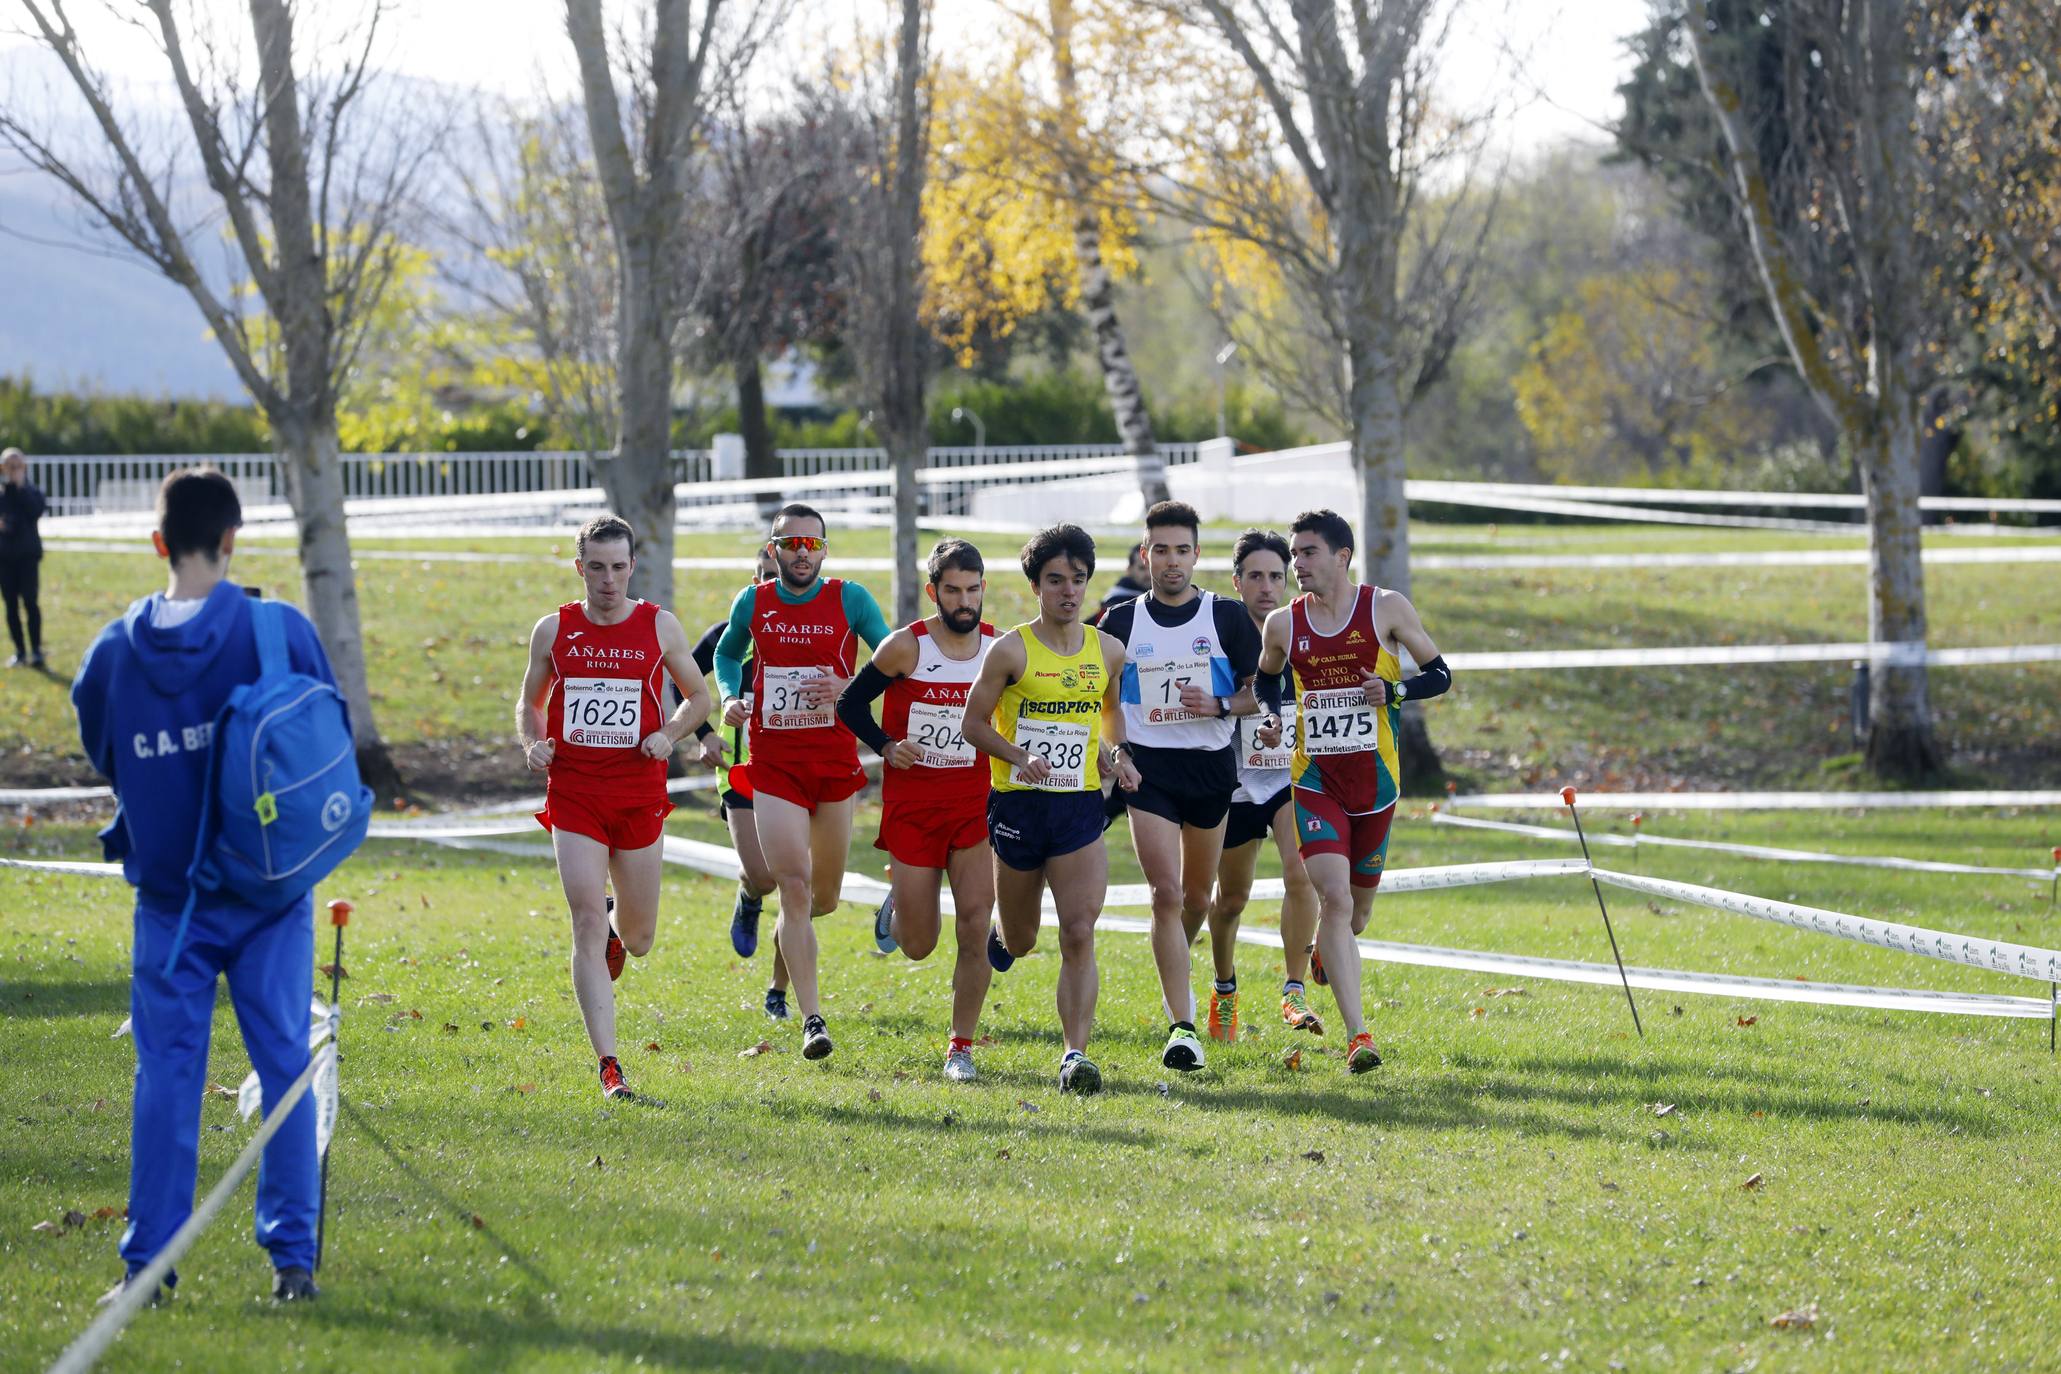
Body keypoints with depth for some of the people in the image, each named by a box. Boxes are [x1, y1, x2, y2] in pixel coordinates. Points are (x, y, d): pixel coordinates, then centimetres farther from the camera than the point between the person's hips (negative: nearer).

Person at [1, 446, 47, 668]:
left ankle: (36, 650, -4)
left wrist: (21, 488, -15)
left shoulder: (30, 491, 1)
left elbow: (36, 511, -16)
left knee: (30, 600, -9)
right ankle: (20, 651, 12)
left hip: (28, 552, -2)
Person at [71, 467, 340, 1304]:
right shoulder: (279, 631, -11)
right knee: (284, 1063, 6)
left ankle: (148, 1264, 4)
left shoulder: (116, 649, -5)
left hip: (167, 894, 1)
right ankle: (291, 1256, 4)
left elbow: (103, 754, 9)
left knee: (166, 1072, 6)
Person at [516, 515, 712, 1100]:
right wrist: (532, 742, -5)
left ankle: (618, 930, 50)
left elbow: (698, 697, 13)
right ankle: (609, 1067, -12)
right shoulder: (554, 630, 3)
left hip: (640, 796, 1)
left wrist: (669, 734, -7)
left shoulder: (660, 626, 1)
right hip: (573, 794, -1)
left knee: (638, 938, 10)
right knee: (587, 927, -12)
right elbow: (529, 702, 16)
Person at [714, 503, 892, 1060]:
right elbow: (727, 654, 22)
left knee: (825, 896, 12)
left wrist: (852, 688, -17)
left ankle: (785, 933, 49)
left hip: (835, 762, 1)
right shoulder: (752, 603, 3)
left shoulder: (849, 600, -3)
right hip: (774, 764, -1)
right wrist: (730, 697, 3)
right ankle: (812, 1019, -12)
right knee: (794, 887, -12)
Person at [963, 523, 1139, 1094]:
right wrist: (1022, 756, -18)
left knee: (1079, 934, -13)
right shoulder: (1011, 650, -7)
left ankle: (1075, 1054, -15)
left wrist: (1115, 754, 4)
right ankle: (997, 934, 52)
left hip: (1080, 806, 1)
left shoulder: (1108, 651, 5)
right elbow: (974, 723, -2)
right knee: (1020, 941, 14)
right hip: (1017, 803, -1)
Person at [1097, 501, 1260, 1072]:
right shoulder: (1121, 622, 2)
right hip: (1148, 768, -1)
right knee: (1166, 893, -13)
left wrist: (1220, 705, -17)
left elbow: (1260, 691, 2)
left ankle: (1174, 975, 45)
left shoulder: (1227, 616, 0)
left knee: (1198, 896, 14)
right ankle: (1182, 1026, -15)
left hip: (1212, 766, 1)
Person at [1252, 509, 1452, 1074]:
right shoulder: (1283, 624, 2)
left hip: (1375, 776, 0)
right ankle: (1357, 1035, -21)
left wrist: (1394, 690, -17)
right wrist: (1269, 717, 1)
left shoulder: (1386, 608, -4)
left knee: (1357, 906, 13)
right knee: (1334, 897, -18)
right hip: (1314, 778, 0)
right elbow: (1266, 678, 21)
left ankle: (1327, 953, 51)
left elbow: (1439, 674, 1)